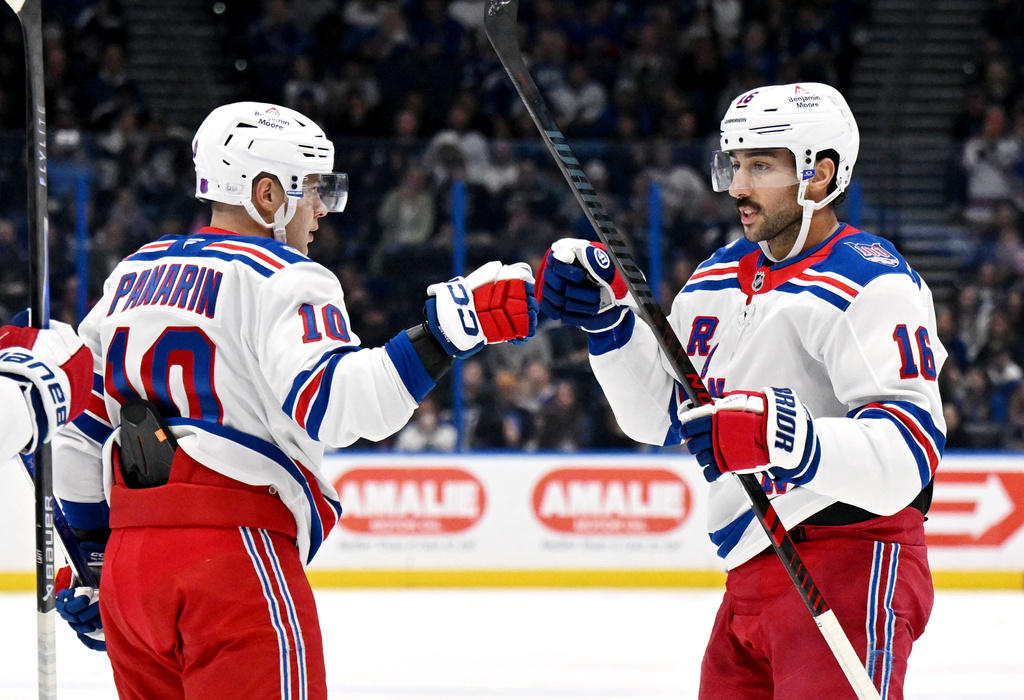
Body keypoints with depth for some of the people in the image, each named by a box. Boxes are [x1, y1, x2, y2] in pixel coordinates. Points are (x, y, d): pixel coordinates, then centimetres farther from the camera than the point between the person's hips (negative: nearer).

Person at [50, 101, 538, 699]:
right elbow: (331, 400, -25)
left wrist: (89, 558, 28)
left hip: (127, 561, 8)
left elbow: (79, 425, 22)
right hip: (235, 553, -8)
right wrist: (447, 330, -29)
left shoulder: (133, 275, 19)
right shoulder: (281, 278, -6)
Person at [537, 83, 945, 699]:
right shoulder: (720, 278, 16)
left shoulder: (871, 285, -13)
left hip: (849, 566, -9)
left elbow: (910, 455, -24)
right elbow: (659, 412, 22)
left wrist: (789, 440, -39)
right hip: (752, 578, 9)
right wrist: (607, 317, 7)